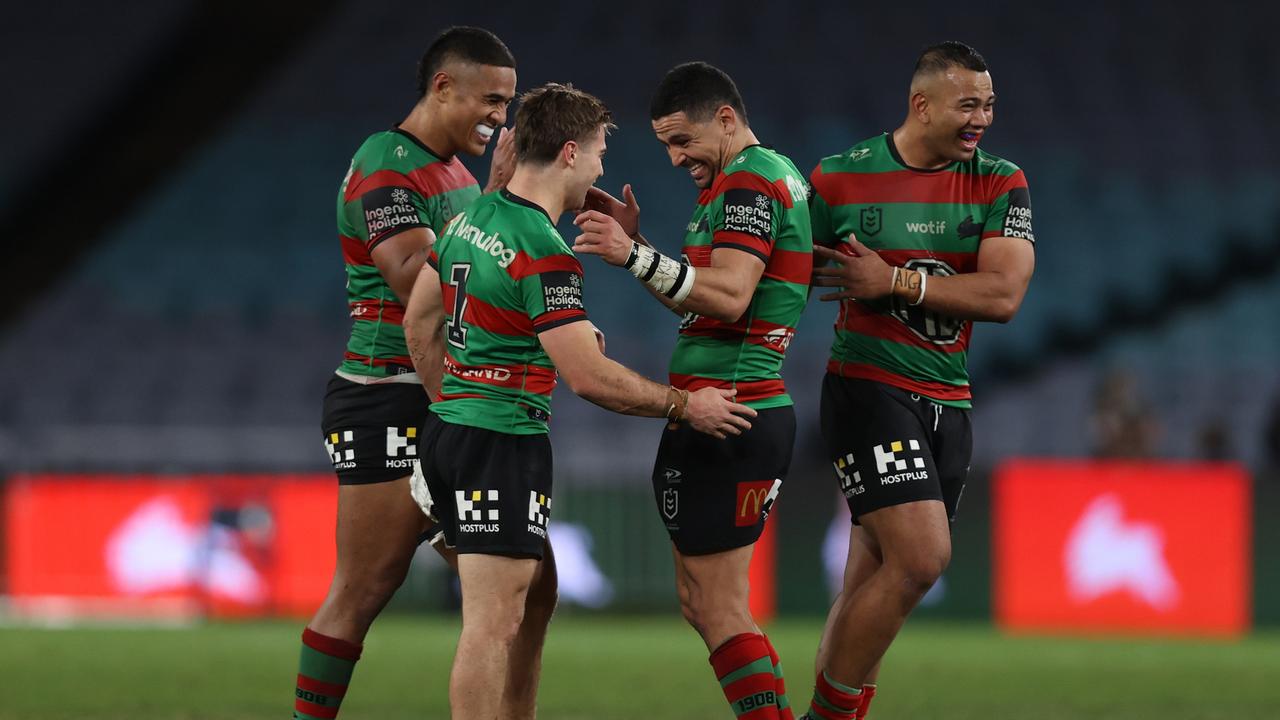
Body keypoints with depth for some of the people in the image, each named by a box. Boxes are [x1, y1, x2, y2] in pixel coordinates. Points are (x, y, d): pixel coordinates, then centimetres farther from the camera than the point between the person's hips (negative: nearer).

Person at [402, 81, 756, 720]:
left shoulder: (472, 216, 8)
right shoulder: (544, 253, -19)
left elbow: (420, 321, 17)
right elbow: (588, 377, -21)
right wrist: (684, 406, -9)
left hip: (451, 425, 10)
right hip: (504, 446, -10)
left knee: (532, 594, 19)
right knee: (494, 624, -7)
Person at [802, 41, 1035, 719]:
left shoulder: (1000, 184, 3)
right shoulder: (841, 179, -2)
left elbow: (1003, 295, -9)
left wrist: (894, 283, -14)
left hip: (947, 404, 4)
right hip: (868, 390, -4)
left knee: (873, 586, 6)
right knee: (921, 557, -19)